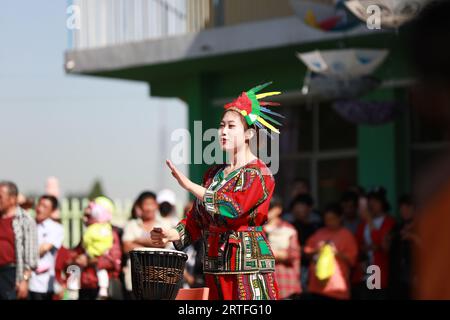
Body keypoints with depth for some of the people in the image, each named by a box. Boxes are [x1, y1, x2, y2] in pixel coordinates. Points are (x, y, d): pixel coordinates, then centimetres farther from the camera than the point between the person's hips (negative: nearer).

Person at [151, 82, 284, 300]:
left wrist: (190, 186, -20)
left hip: (248, 267, -7)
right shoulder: (214, 174, 15)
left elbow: (232, 207, -22)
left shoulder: (258, 174, -7)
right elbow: (198, 217, 17)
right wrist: (174, 234, -1)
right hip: (215, 269, 7)